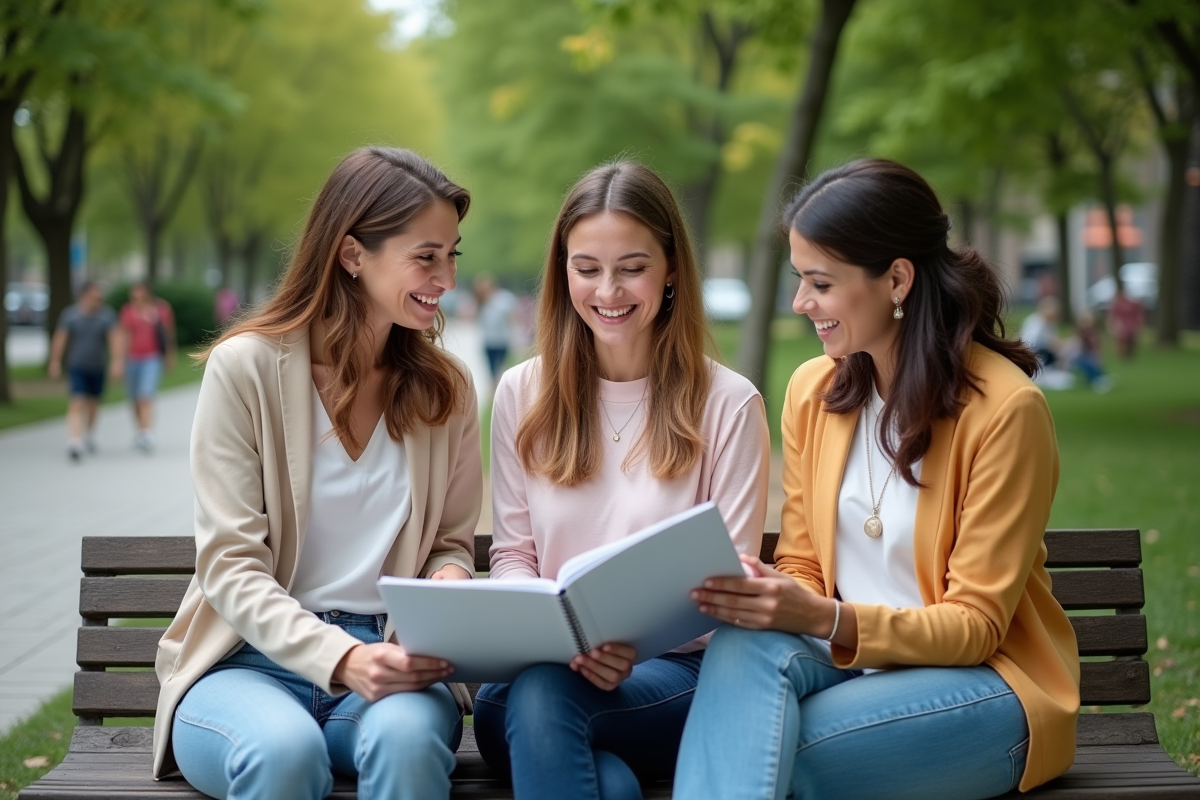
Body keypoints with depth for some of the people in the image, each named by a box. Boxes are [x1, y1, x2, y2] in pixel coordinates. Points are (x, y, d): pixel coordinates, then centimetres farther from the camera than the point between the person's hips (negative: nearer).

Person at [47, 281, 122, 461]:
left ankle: (88, 433, 44)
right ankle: (74, 442, -26)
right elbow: (59, 338, -7)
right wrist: (55, 363, -6)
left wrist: (117, 362, -29)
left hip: (98, 367, 3)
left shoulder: (107, 314, -10)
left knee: (93, 402, 20)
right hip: (76, 367, -3)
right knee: (77, 403, -16)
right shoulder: (70, 314, -11)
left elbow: (115, 338, -19)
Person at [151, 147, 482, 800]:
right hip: (252, 660, -2)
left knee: (407, 735, -35)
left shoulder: (445, 388, 9)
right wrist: (340, 660, -25)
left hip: (392, 663, 2)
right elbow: (229, 566, -8)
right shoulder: (246, 366, -3)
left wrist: (449, 579, -11)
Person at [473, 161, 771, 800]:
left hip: (677, 672, -1)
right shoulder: (523, 394, 10)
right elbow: (511, 551, 11)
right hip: (541, 666, 1)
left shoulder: (728, 404, 1)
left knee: (544, 695, -34)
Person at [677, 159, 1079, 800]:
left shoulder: (1006, 407, -14)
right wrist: (757, 596, -16)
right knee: (744, 646, -32)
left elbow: (974, 626, -12)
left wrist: (827, 619, -28)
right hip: (847, 661, 5)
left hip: (987, 683, -5)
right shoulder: (811, 390, 5)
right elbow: (803, 570, 10)